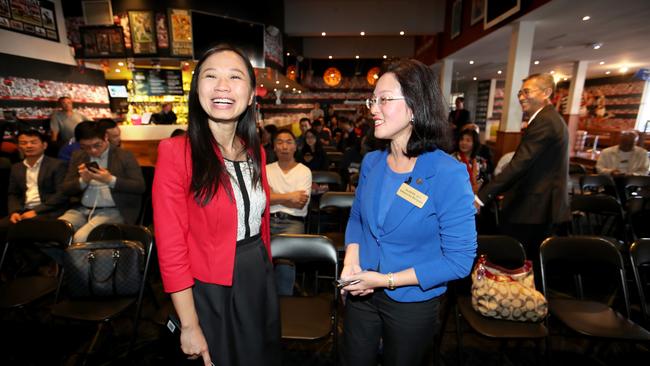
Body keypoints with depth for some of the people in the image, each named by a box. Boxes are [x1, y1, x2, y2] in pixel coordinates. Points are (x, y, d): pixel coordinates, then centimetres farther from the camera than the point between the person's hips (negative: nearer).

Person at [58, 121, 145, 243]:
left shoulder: (124, 156, -1)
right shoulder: (77, 156, 15)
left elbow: (140, 186, -7)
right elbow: (66, 189, 14)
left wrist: (110, 180, -17)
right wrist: (83, 181, -7)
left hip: (112, 211, -5)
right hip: (82, 210, 6)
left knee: (81, 237, -25)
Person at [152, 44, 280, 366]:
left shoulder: (255, 152, 1)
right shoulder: (176, 152, -18)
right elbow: (171, 247, -17)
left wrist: (266, 272, 13)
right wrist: (190, 325, -13)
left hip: (259, 279, 6)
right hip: (209, 291, -5)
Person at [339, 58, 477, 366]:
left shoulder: (448, 174, -22)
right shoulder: (371, 162, -5)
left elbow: (459, 259, -20)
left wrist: (387, 280, -21)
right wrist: (351, 262, -10)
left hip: (413, 304, -4)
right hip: (361, 294, 5)